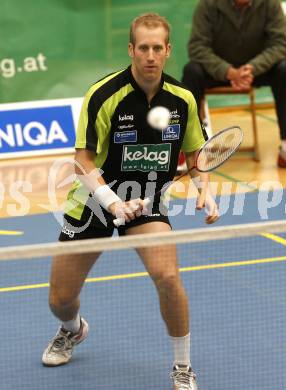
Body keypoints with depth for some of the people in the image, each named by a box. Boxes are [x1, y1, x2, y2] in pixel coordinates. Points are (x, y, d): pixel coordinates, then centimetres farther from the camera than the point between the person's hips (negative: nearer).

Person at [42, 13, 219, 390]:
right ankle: (72, 330, 46)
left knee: (167, 276, -26)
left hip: (147, 199, 1)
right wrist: (113, 202, -36)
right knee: (61, 298, 5)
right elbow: (84, 161, -20)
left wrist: (205, 190, -13)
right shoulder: (104, 95, -21)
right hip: (96, 198, -1)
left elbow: (195, 152, 7)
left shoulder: (182, 99, -9)